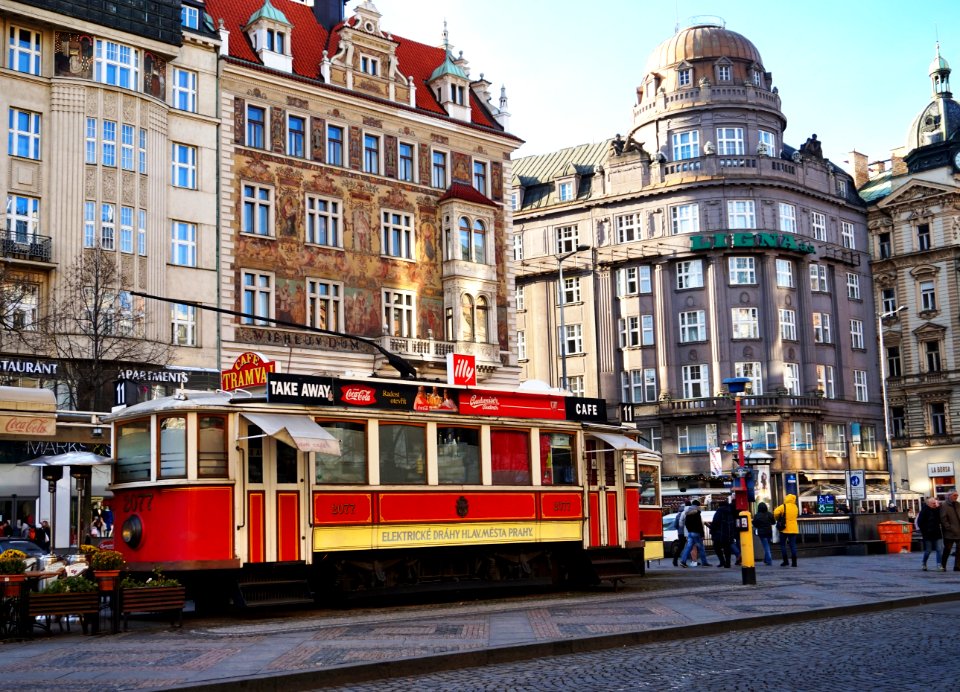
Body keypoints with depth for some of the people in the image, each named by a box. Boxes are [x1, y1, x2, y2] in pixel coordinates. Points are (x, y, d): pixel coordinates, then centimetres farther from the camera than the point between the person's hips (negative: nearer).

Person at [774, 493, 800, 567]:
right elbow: (797, 515, 17)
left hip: (784, 529, -4)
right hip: (793, 529, 4)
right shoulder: (795, 507, 5)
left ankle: (785, 561, 3)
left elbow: (776, 512, -21)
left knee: (783, 544, 8)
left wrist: (777, 518, -1)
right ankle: (794, 562, -1)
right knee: (793, 545, 5)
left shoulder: (783, 506, -11)